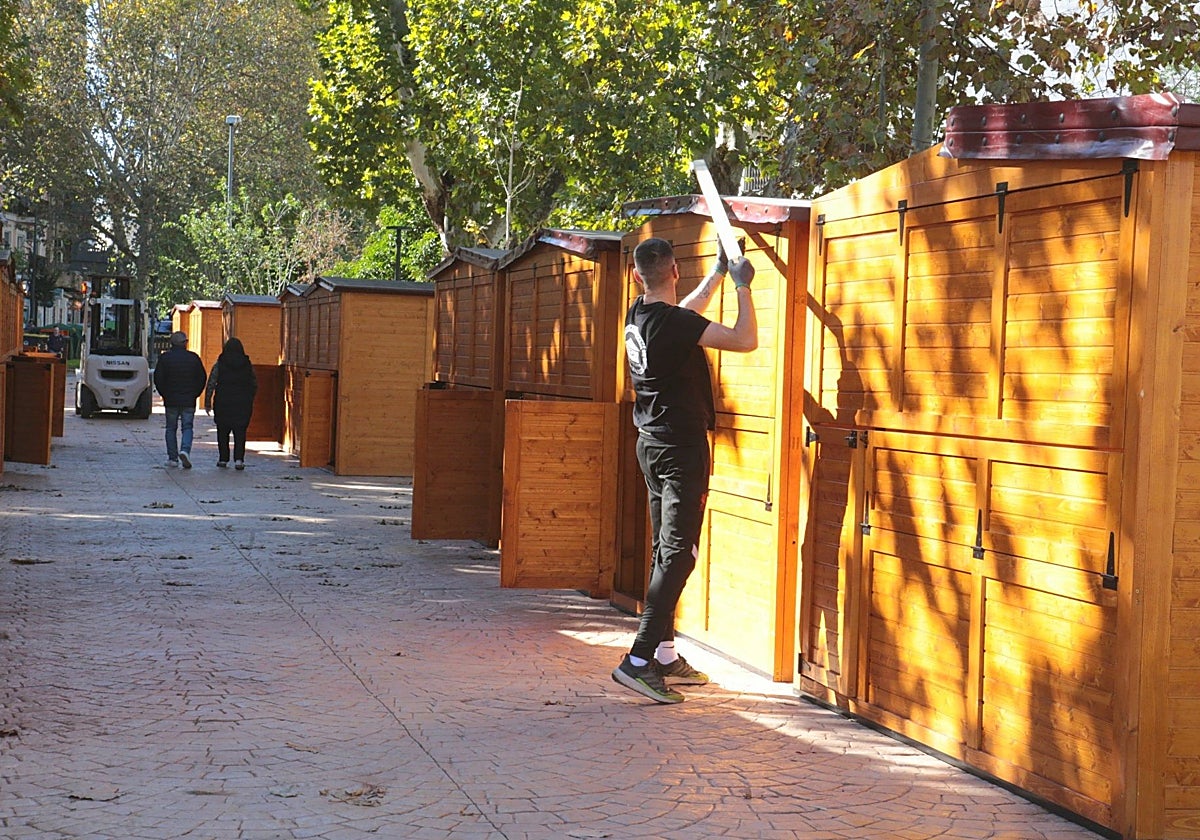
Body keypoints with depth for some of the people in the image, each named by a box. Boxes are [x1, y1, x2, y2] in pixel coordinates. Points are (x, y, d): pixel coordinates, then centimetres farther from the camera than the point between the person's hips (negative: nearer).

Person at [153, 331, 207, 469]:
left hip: (171, 400, 0)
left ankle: (173, 458, 8)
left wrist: (164, 394, 9)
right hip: (189, 401, 0)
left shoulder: (164, 358, -1)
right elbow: (202, 378, 2)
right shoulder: (193, 358, 0)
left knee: (171, 429, 9)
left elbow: (158, 378, -2)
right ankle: (185, 450, -19)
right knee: (187, 427, 5)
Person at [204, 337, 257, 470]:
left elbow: (211, 384, -7)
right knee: (240, 432, 2)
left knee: (223, 432, 11)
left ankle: (223, 459, 13)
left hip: (223, 404, -1)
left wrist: (207, 402, -2)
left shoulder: (219, 364, -3)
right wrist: (249, 401, 20)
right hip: (243, 404, 1)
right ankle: (239, 459, -12)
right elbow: (254, 385, 9)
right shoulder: (247, 365, 3)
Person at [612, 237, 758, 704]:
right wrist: (742, 286, -5)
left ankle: (664, 654, 19)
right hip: (681, 447, -9)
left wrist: (717, 274, 35)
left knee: (665, 551, 14)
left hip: (652, 445, 9)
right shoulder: (674, 322, -19)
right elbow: (745, 340, -17)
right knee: (677, 553, -9)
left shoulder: (638, 315, 7)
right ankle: (639, 659, -16)